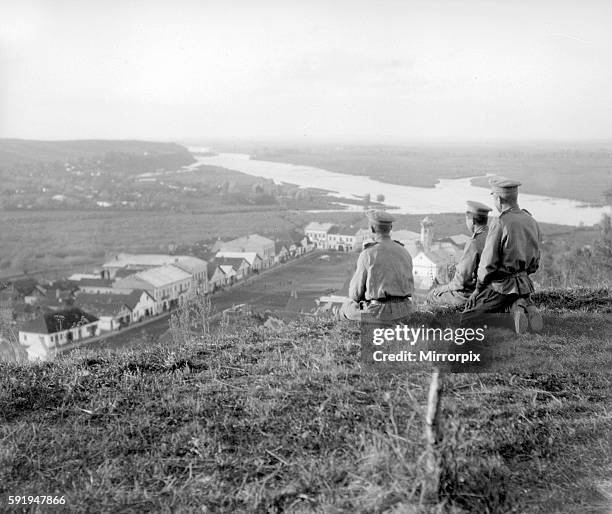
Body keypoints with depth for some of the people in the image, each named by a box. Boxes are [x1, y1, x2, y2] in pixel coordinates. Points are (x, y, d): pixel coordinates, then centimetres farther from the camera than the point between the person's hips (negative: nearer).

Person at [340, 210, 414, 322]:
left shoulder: (367, 255, -14)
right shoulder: (404, 253, 2)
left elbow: (355, 293, -9)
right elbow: (409, 287, 10)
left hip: (378, 312, -5)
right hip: (403, 310, 5)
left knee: (346, 307, 26)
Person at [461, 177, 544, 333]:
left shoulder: (500, 224, -17)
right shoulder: (532, 222, 6)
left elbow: (488, 263, -16)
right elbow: (535, 263, 13)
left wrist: (478, 288, -3)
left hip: (500, 285, -7)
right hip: (524, 284, 7)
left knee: (465, 320, 0)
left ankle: (515, 309, -14)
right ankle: (527, 307, -2)